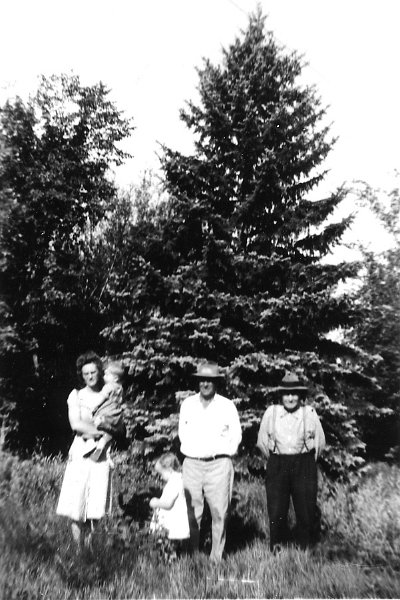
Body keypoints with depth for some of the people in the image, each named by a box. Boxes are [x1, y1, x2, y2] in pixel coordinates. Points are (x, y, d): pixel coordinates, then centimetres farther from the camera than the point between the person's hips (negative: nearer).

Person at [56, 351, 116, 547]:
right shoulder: (76, 395, 3)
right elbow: (75, 424, -8)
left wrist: (92, 432, -10)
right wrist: (102, 430, -10)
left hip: (102, 452, 2)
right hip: (81, 452, -1)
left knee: (95, 508, 5)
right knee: (77, 505, -2)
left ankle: (90, 546, 20)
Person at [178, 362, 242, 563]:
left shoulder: (227, 406, 1)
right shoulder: (187, 404, 7)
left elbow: (236, 434, 7)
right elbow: (182, 431, 15)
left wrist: (225, 453, 2)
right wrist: (189, 449, 9)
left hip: (219, 464, -1)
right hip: (192, 463, 2)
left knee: (219, 512, 0)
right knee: (191, 513, 4)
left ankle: (216, 557, 14)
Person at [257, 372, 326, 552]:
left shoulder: (309, 413, -4)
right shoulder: (271, 412, -4)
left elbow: (320, 441, 8)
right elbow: (262, 441, 7)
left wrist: (307, 461, 12)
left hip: (304, 465, 0)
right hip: (277, 465, 0)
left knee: (306, 508, 5)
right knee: (276, 508, 4)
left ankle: (305, 545, 25)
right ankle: (276, 543, 25)